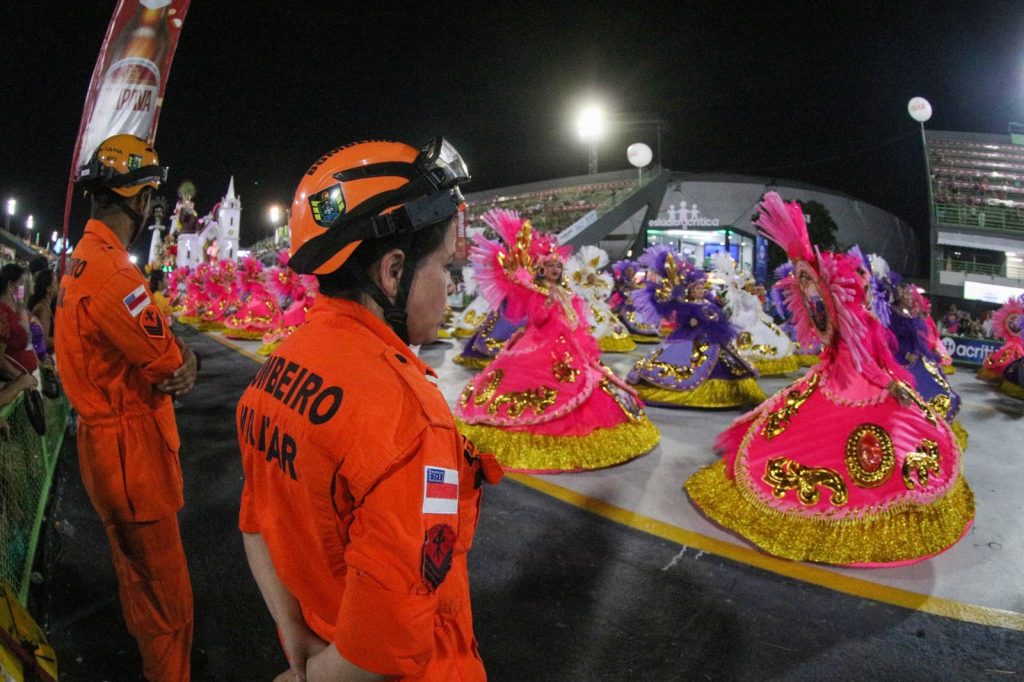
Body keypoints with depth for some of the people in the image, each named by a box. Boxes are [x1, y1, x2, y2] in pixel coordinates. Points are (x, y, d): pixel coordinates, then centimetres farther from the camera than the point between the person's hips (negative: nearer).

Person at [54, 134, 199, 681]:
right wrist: (183, 360, 0)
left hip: (106, 439, 11)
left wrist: (180, 359, -8)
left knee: (136, 570, 28)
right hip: (130, 449, -11)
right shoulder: (109, 271, -25)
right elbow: (168, 361, -21)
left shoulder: (79, 262, 9)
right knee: (166, 592, 1)